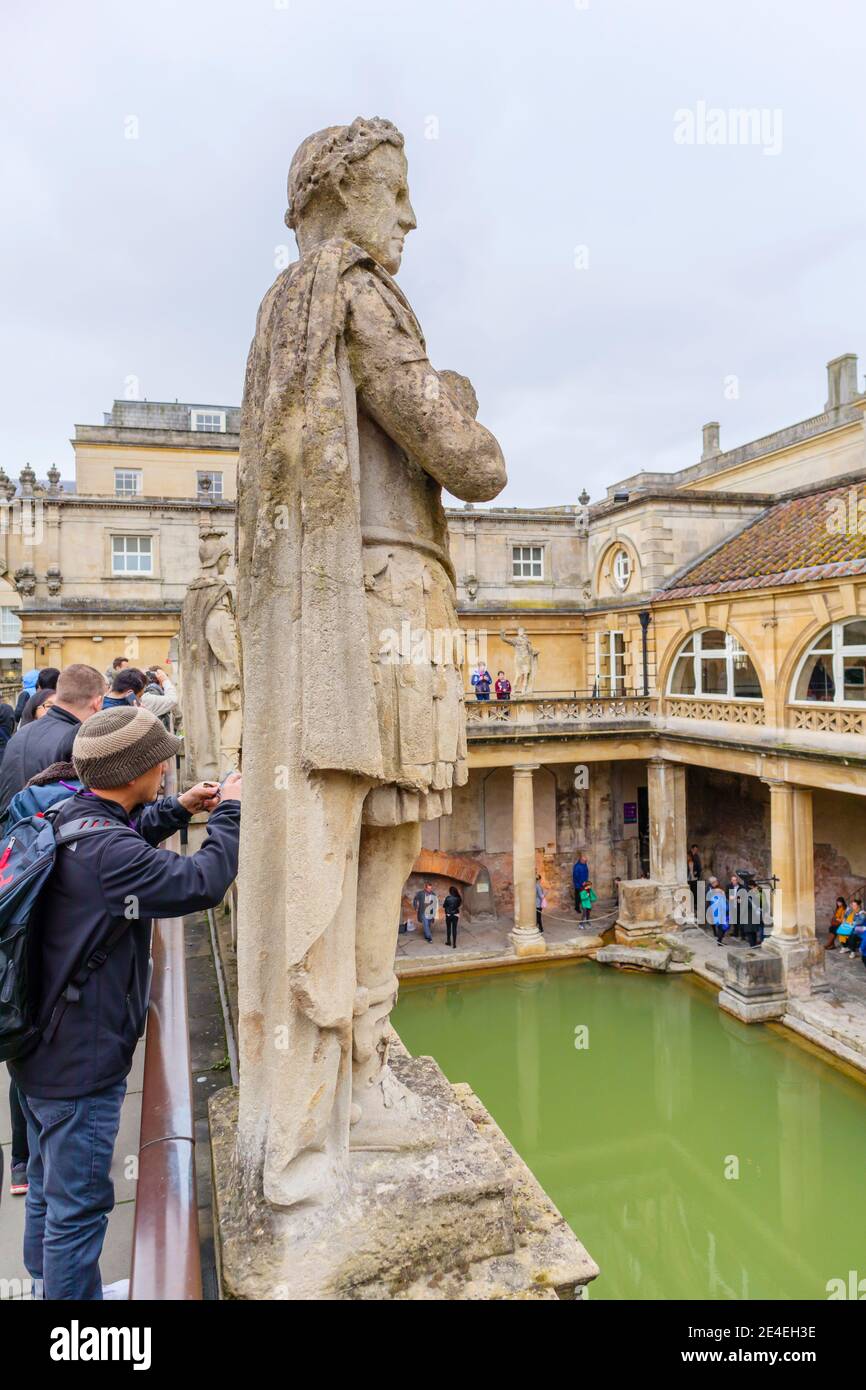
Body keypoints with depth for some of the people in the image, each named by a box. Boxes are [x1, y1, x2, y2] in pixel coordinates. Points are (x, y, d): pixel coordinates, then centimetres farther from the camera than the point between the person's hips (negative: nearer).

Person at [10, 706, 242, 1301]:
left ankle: (48, 1284, 48)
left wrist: (178, 809, 10)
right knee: (77, 1210, 8)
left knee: (49, 1192, 28)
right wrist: (230, 813, -15)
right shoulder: (106, 851, -31)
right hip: (81, 1062, -10)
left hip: (41, 1046, 10)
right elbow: (201, 883, -28)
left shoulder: (68, 818, 0)